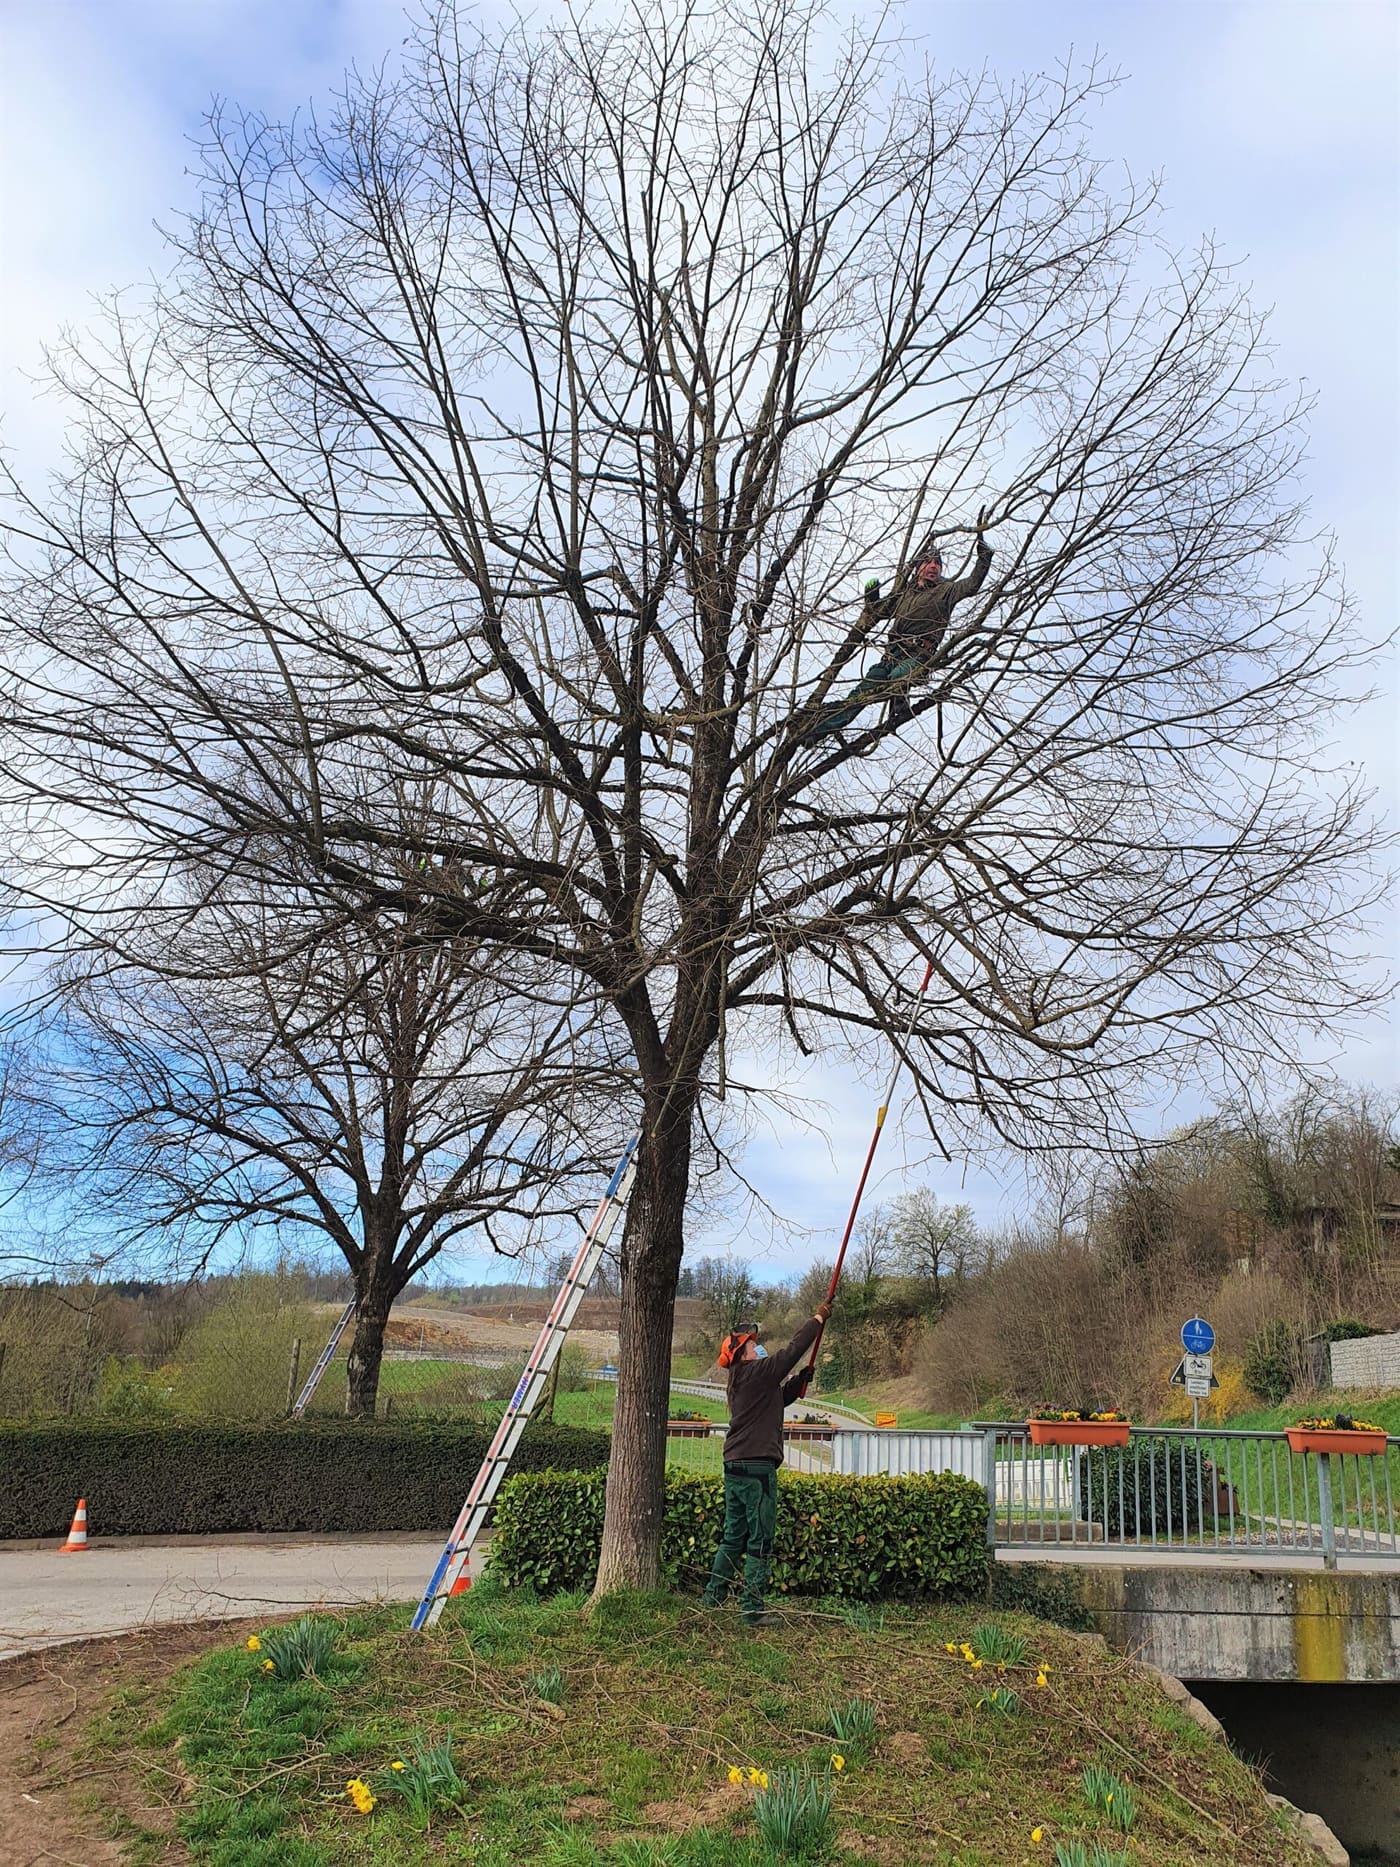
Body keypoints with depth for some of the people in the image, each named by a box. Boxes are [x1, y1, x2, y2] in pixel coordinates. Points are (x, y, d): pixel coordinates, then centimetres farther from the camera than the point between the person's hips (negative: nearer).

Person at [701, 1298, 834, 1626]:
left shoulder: (740, 1380, 16)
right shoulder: (757, 1373, -11)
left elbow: (778, 1399, 27)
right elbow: (793, 1350, -7)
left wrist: (800, 1381, 16)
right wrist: (818, 1320, 2)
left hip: (734, 1467, 9)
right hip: (757, 1469, -9)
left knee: (733, 1538, 17)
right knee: (760, 1544, -3)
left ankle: (714, 1598, 22)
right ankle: (752, 1610, -2)